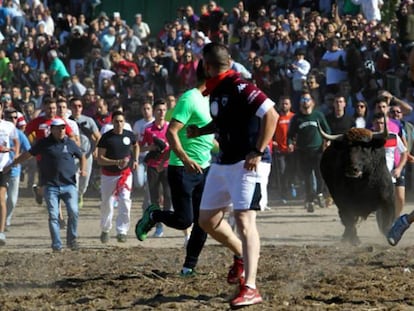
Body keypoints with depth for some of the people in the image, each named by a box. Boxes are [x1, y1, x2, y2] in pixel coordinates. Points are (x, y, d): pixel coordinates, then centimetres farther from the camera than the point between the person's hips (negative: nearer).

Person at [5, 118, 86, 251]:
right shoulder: (44, 143, 5)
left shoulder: (70, 143, 8)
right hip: (51, 186, -1)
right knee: (53, 216, -5)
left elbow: (81, 156, 24)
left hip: (69, 185, 1)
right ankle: (56, 245, 0)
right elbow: (27, 154, 16)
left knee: (73, 213, -11)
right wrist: (11, 165, 20)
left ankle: (72, 240, 7)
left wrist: (82, 169, 6)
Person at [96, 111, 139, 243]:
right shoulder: (106, 138, -10)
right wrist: (117, 162, -24)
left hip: (125, 174, 2)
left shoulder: (129, 135, 1)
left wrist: (135, 160, 11)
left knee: (125, 203, -12)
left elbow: (136, 146, 25)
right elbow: (100, 159, -13)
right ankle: (105, 230, 26)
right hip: (108, 176, -2)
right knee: (107, 204, 6)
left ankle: (122, 232, -9)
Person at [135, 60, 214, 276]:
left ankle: (189, 266, 12)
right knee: (184, 220, -9)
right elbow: (171, 132, -21)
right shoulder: (190, 99, -14)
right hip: (182, 170, -8)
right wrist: (186, 159, -32)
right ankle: (153, 216, 20)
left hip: (204, 169, 8)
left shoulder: (209, 101, 15)